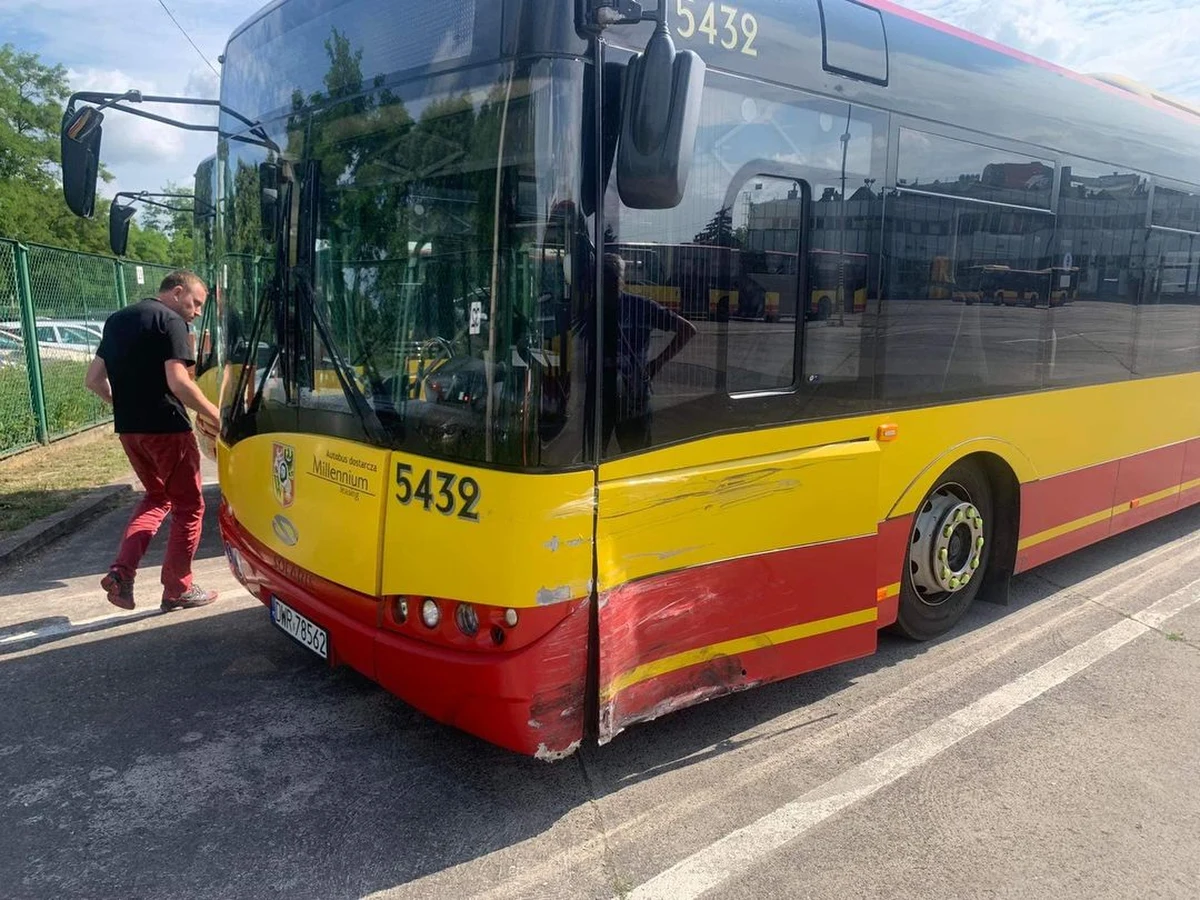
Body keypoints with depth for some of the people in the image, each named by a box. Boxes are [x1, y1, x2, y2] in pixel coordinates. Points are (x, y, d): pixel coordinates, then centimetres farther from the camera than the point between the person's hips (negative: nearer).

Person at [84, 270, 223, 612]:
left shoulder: (116, 320, 15)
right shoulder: (170, 322, -10)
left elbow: (94, 380, 16)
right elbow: (178, 382, -21)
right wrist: (213, 414, -11)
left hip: (128, 429, 8)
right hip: (166, 428, -8)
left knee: (157, 497, 25)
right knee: (188, 507, 7)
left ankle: (121, 571, 10)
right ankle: (178, 590, 14)